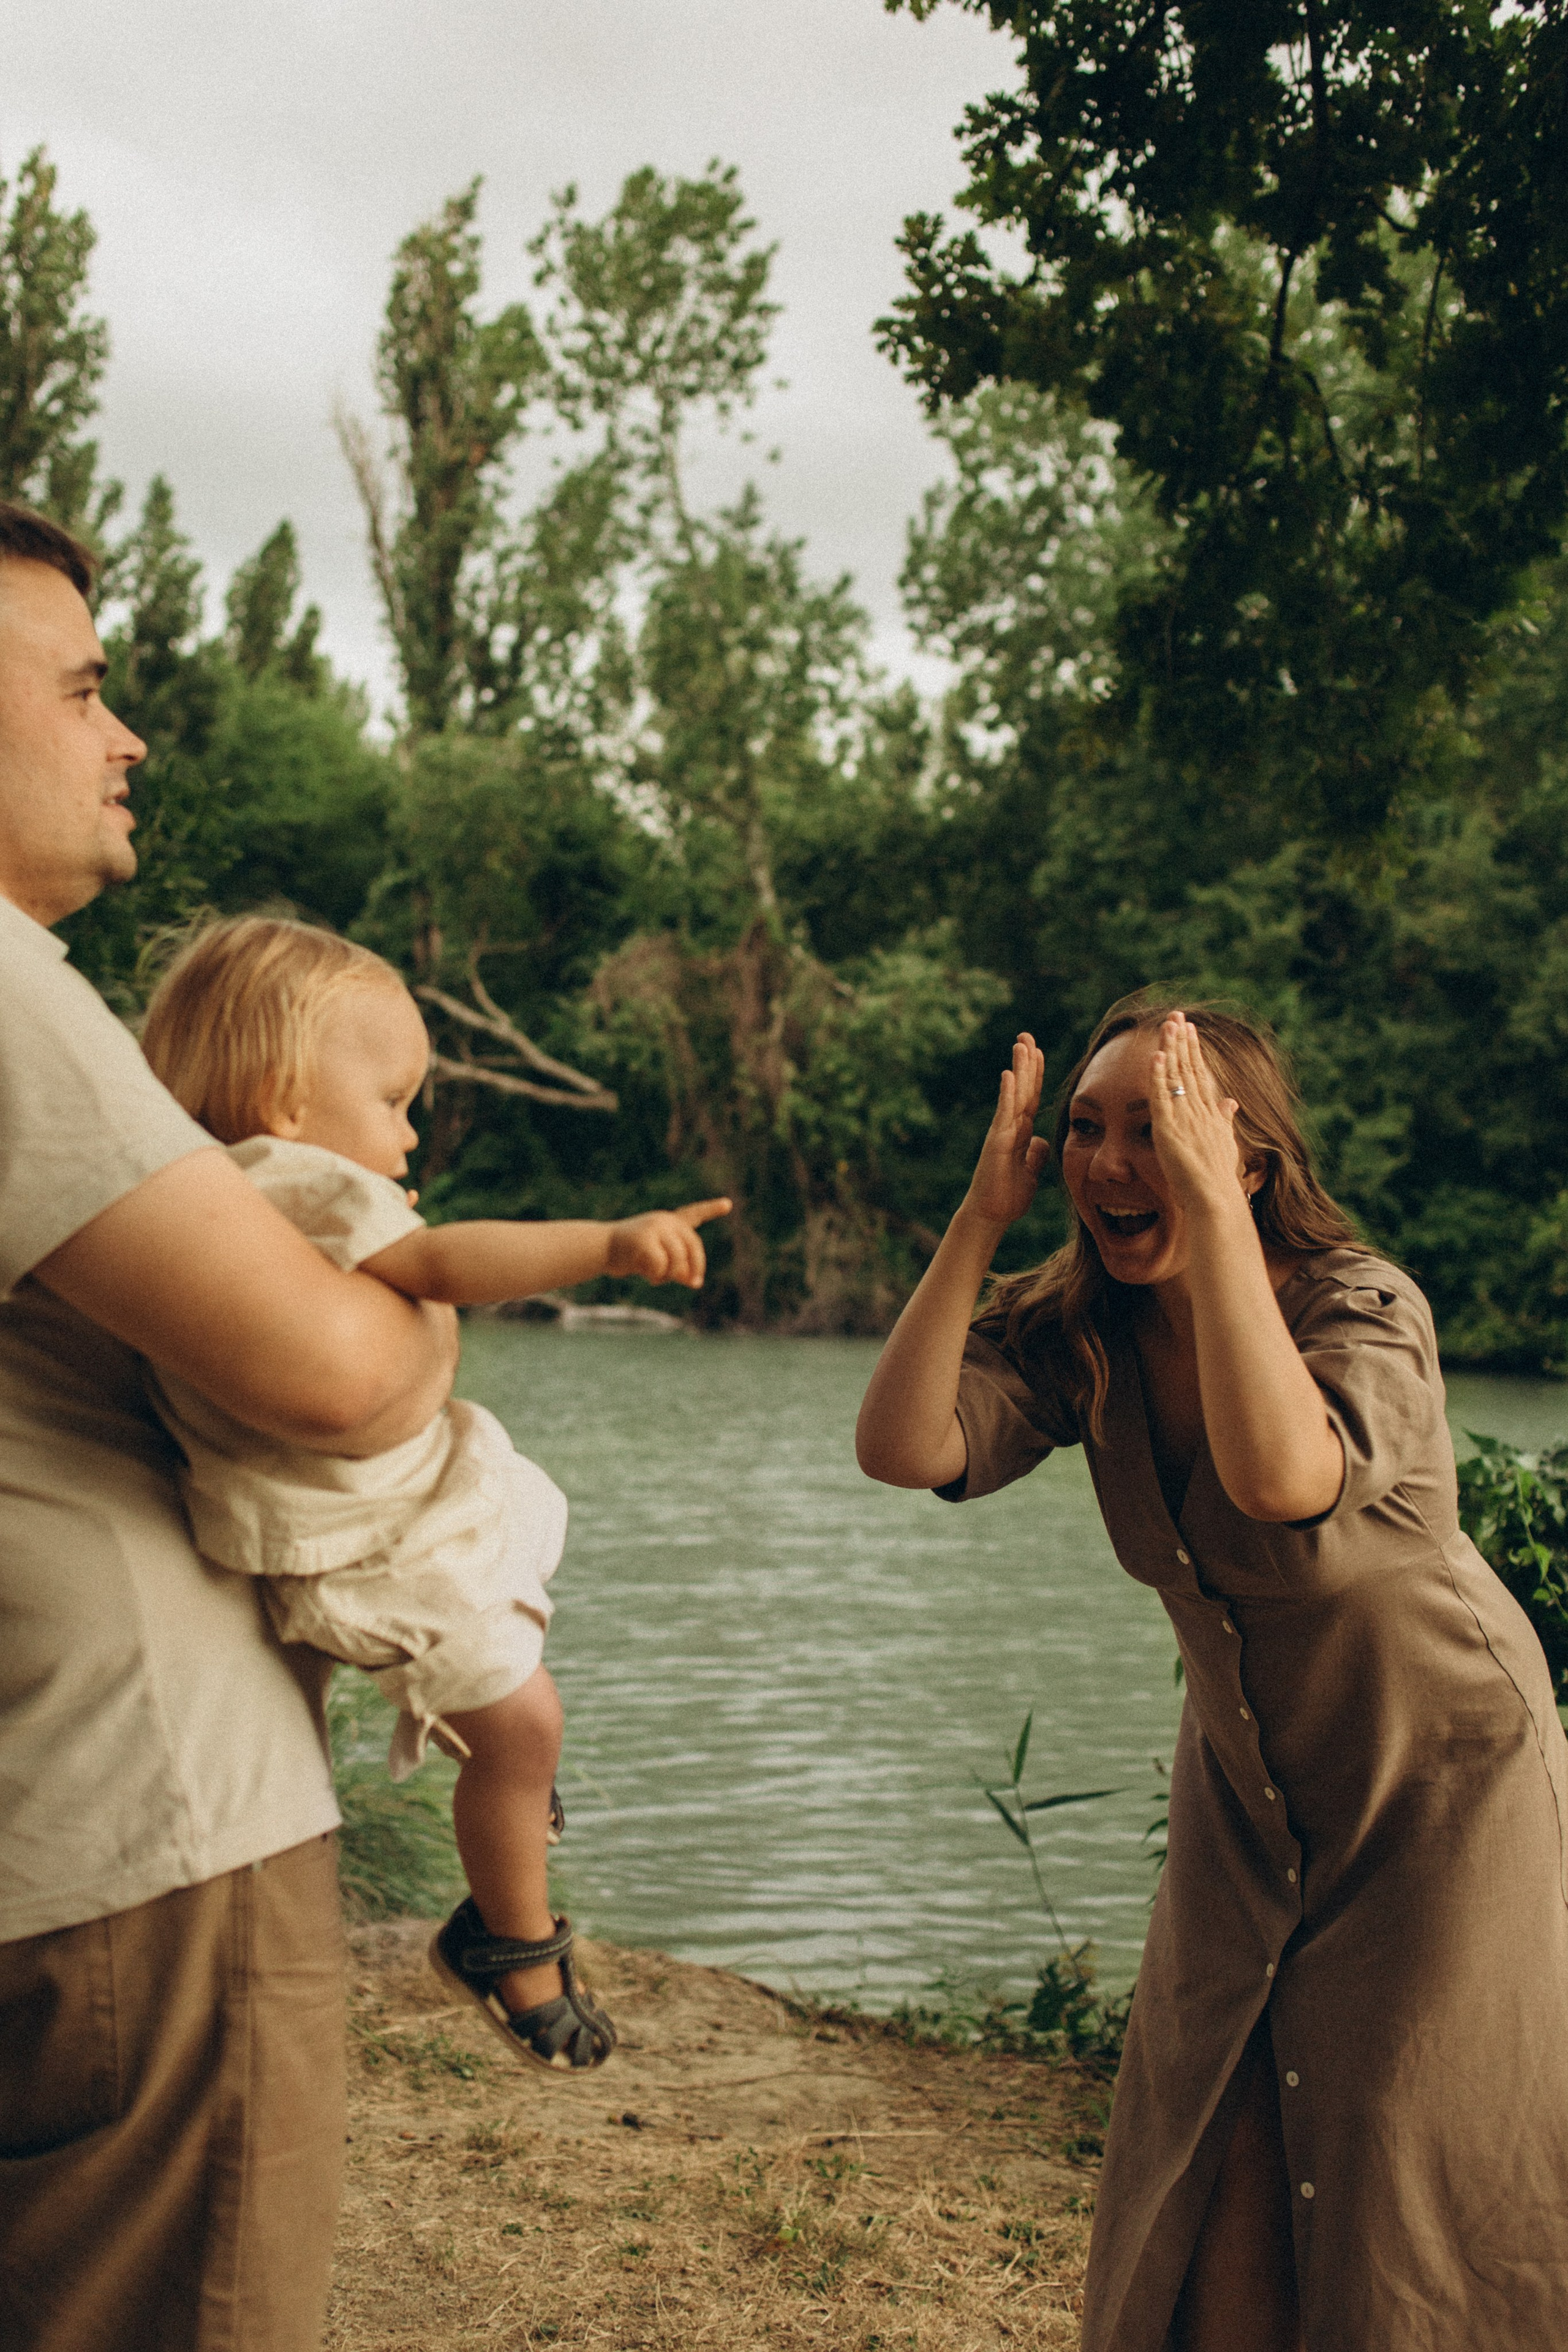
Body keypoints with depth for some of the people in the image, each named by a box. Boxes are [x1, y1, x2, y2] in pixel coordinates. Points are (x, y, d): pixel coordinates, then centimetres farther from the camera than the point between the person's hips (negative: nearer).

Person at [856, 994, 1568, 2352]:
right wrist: (984, 1216, -27)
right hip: (1246, 1783, 5)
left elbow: (1281, 1476, -48)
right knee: (1209, 2167, 12)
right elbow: (900, 1448, -27)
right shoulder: (1073, 1334, -11)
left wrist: (1213, 1212, -44)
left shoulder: (1368, 1311, -26)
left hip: (1440, 1777, -5)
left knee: (1417, 2169, 3)